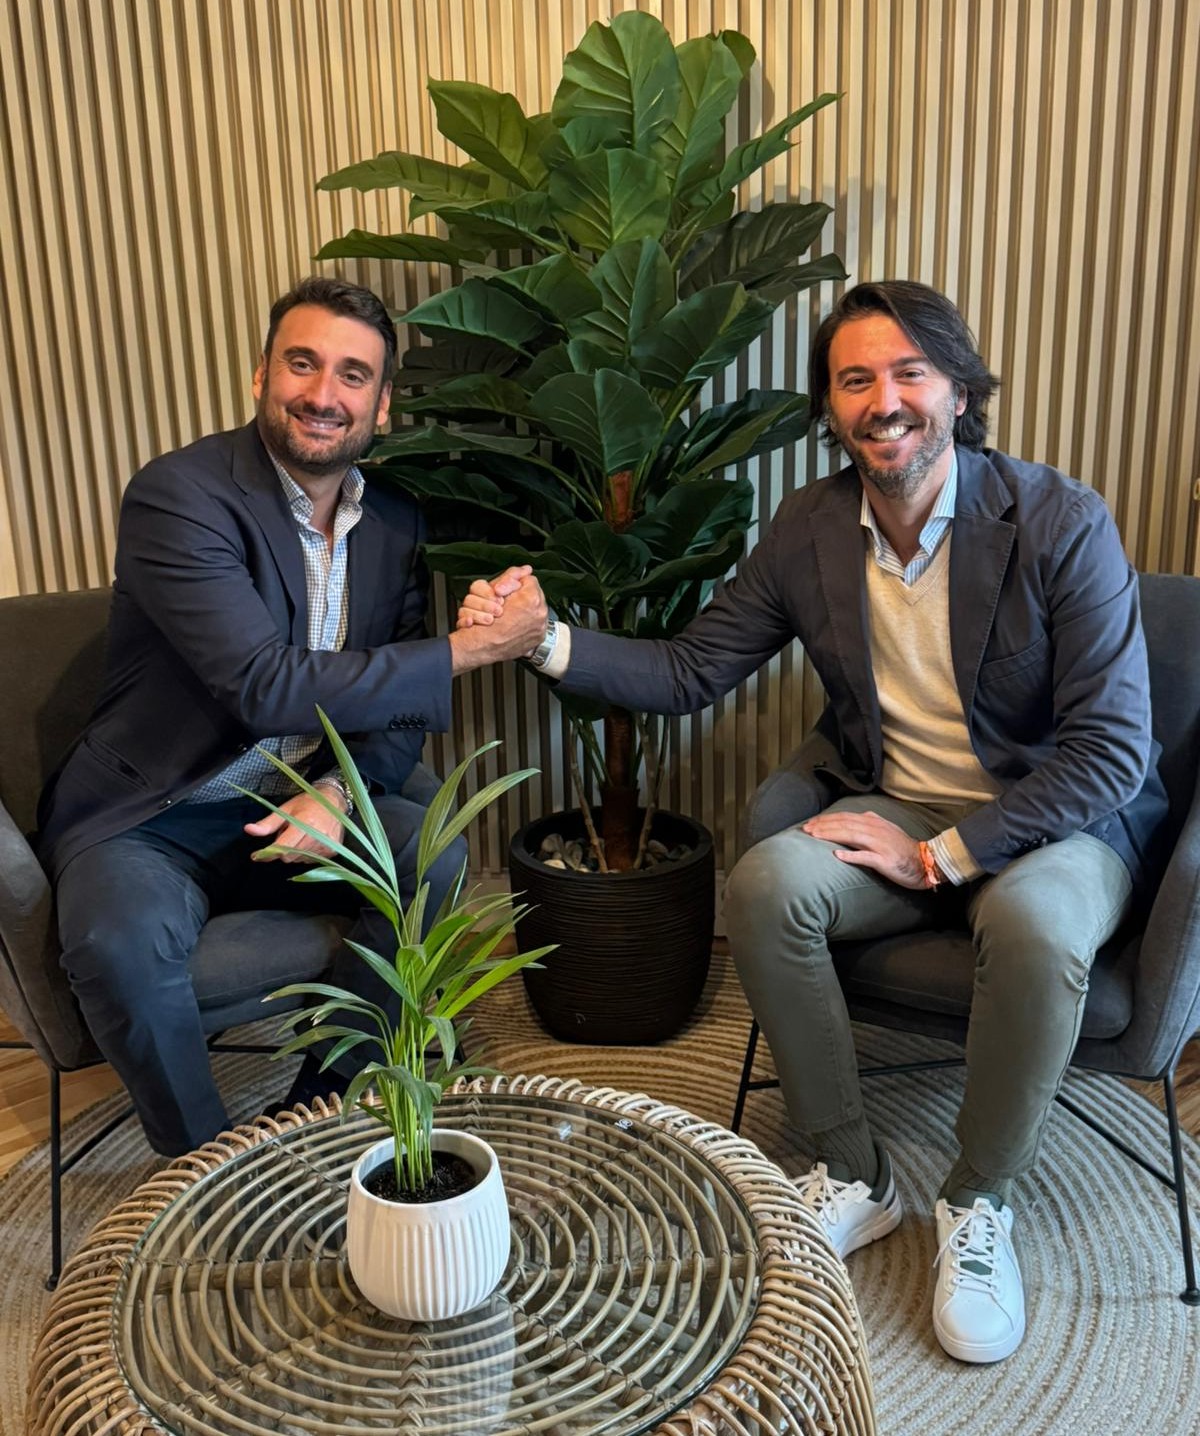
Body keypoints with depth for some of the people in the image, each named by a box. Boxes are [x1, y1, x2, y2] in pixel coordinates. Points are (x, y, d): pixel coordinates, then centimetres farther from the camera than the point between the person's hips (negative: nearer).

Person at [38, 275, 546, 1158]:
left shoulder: (395, 521, 3)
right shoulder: (179, 496, -17)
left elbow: (399, 711, 4)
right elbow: (267, 688, -27)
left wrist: (338, 792, -18)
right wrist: (471, 648, -25)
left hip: (289, 813, 5)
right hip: (151, 818, -4)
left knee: (433, 854, -21)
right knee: (122, 943, -33)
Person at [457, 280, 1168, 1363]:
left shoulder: (1062, 524, -15)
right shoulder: (809, 529, -1)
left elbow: (1112, 749, -17)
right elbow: (690, 672, 0)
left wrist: (941, 856, -22)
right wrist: (544, 640, -15)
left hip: (1053, 822, -3)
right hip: (893, 809, 4)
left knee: (1034, 923, -36)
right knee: (766, 884, -25)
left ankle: (979, 1205, -8)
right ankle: (854, 1177, -4)